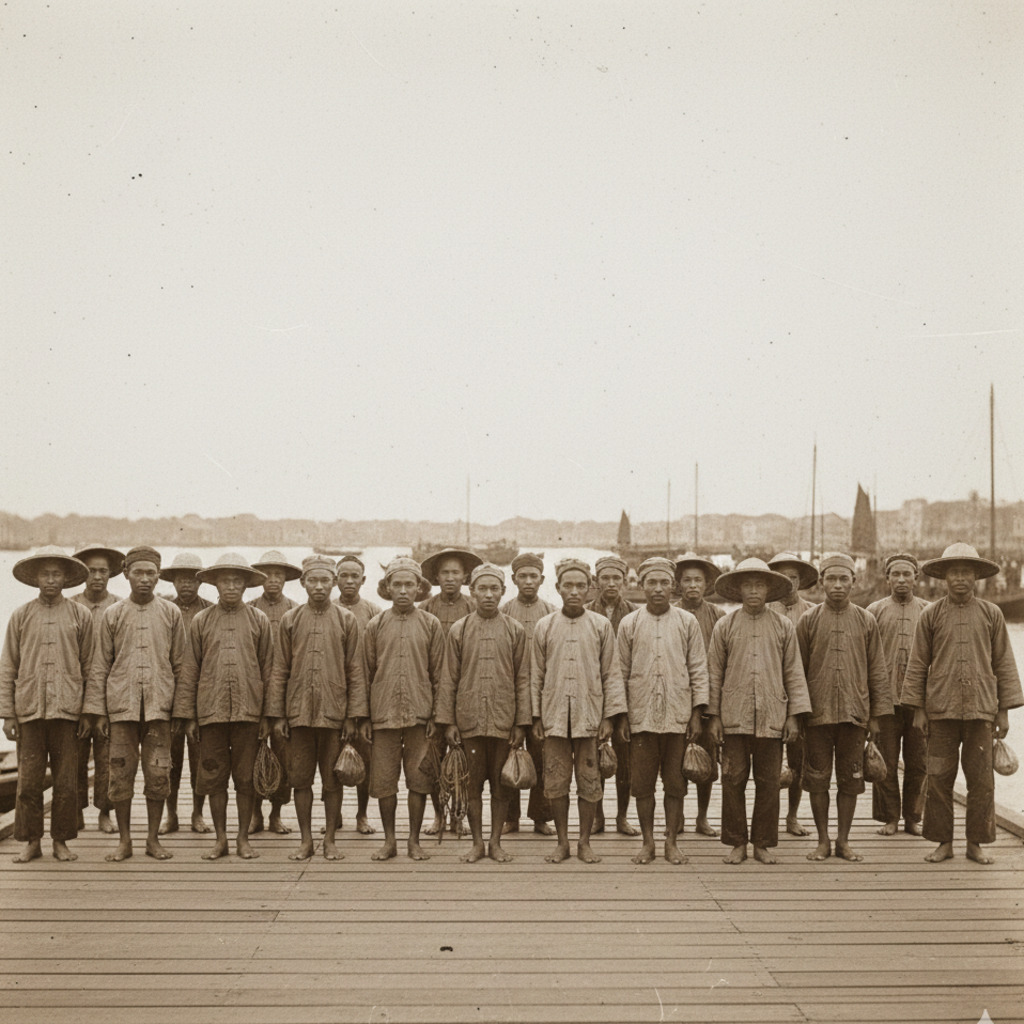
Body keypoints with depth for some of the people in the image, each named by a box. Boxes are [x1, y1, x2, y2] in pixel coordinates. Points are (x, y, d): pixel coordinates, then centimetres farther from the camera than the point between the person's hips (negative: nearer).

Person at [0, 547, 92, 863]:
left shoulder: (80, 615, 6)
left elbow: (89, 667, 8)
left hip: (67, 710, 0)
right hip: (29, 710, 0)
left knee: (66, 781, 2)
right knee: (28, 780, 1)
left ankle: (61, 841, 13)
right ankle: (31, 841, 13)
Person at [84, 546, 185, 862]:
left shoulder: (171, 614, 8)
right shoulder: (113, 615, 8)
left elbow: (180, 664, 9)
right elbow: (99, 666, 8)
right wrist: (97, 710, 2)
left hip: (159, 705, 0)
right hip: (121, 705, 0)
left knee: (158, 774, 0)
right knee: (121, 773, 2)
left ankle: (153, 839, 12)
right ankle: (124, 840, 12)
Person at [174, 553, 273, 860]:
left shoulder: (259, 621, 6)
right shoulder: (201, 622, 7)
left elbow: (268, 670, 6)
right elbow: (190, 671, 7)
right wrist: (188, 715, 3)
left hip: (248, 712, -1)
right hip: (211, 710, 1)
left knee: (246, 778, 5)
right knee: (214, 777, 5)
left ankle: (243, 838, 15)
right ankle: (220, 838, 16)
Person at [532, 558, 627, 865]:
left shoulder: (601, 626, 4)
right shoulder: (544, 627, 6)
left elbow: (612, 674, 5)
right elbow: (536, 676, 9)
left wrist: (609, 716, -1)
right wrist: (535, 717, 5)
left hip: (590, 717, -1)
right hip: (554, 717, 1)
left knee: (589, 783, 4)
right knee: (556, 782, 4)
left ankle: (585, 842, 15)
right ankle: (562, 842, 15)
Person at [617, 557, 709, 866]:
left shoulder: (687, 622, 4)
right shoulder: (629, 624, 5)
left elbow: (698, 670, 5)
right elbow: (621, 673, 7)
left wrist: (697, 713, -1)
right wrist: (621, 716, 2)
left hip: (678, 716, 0)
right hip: (640, 716, 0)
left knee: (675, 782, 5)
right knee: (642, 783, 4)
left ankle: (671, 841, 15)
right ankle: (648, 842, 15)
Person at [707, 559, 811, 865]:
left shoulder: (784, 627, 7)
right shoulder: (724, 626, 5)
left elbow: (793, 673, 9)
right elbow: (714, 673, 7)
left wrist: (794, 716, 4)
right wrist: (714, 715, 3)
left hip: (772, 718, 0)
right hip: (734, 718, 0)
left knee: (768, 782, 4)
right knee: (733, 780, 1)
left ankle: (763, 844, 15)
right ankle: (737, 843, 12)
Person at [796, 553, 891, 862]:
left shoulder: (866, 621, 6)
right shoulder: (808, 621, 2)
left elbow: (878, 671, 8)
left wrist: (876, 715, 4)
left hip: (854, 714, 1)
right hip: (817, 713, -1)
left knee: (850, 779, 6)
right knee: (817, 779, 3)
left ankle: (843, 840, 17)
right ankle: (823, 840, 15)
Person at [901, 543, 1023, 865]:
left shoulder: (991, 614, 7)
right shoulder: (930, 615, 5)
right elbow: (917, 664, 7)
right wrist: (918, 709, 3)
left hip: (981, 710, 0)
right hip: (941, 711, 0)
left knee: (981, 779, 2)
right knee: (939, 778, 2)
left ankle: (976, 843, 13)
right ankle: (943, 842, 12)